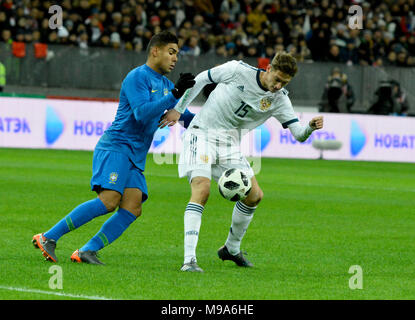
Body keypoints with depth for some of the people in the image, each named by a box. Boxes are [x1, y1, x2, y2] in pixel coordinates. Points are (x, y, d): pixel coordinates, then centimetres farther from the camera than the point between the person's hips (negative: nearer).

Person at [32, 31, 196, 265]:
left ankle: (86, 252, -13)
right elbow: (142, 113, -20)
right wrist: (174, 95, -23)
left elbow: (186, 118, 31)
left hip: (135, 157, 9)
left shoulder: (166, 85, 21)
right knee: (109, 200, -24)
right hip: (116, 146, -9)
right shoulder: (137, 77, -6)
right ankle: (48, 238, -19)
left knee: (132, 208, -11)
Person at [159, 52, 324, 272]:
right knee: (202, 190, -24)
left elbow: (299, 134, -7)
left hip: (230, 145, 6)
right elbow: (201, 79, 1)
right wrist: (178, 109, 3)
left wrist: (310, 127, -30)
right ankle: (189, 260, -29)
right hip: (202, 134, -6)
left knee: (254, 196, 3)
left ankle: (231, 249, 26)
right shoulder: (238, 70, -12)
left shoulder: (280, 100, -2)